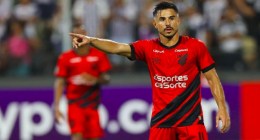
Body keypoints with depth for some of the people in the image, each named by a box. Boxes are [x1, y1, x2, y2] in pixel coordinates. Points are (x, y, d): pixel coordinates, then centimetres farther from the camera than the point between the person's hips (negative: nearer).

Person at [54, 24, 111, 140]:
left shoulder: (99, 55, 6)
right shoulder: (65, 58, 1)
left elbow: (106, 78, 9)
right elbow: (59, 83, 1)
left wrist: (95, 80, -14)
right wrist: (56, 106, -7)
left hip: (93, 104, 3)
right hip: (74, 103, -3)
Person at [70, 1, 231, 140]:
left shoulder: (196, 46, -1)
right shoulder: (148, 48, 3)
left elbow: (212, 78, 3)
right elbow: (118, 47, -8)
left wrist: (222, 107, -6)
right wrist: (90, 40, -24)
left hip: (191, 120, -2)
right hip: (161, 122, 2)